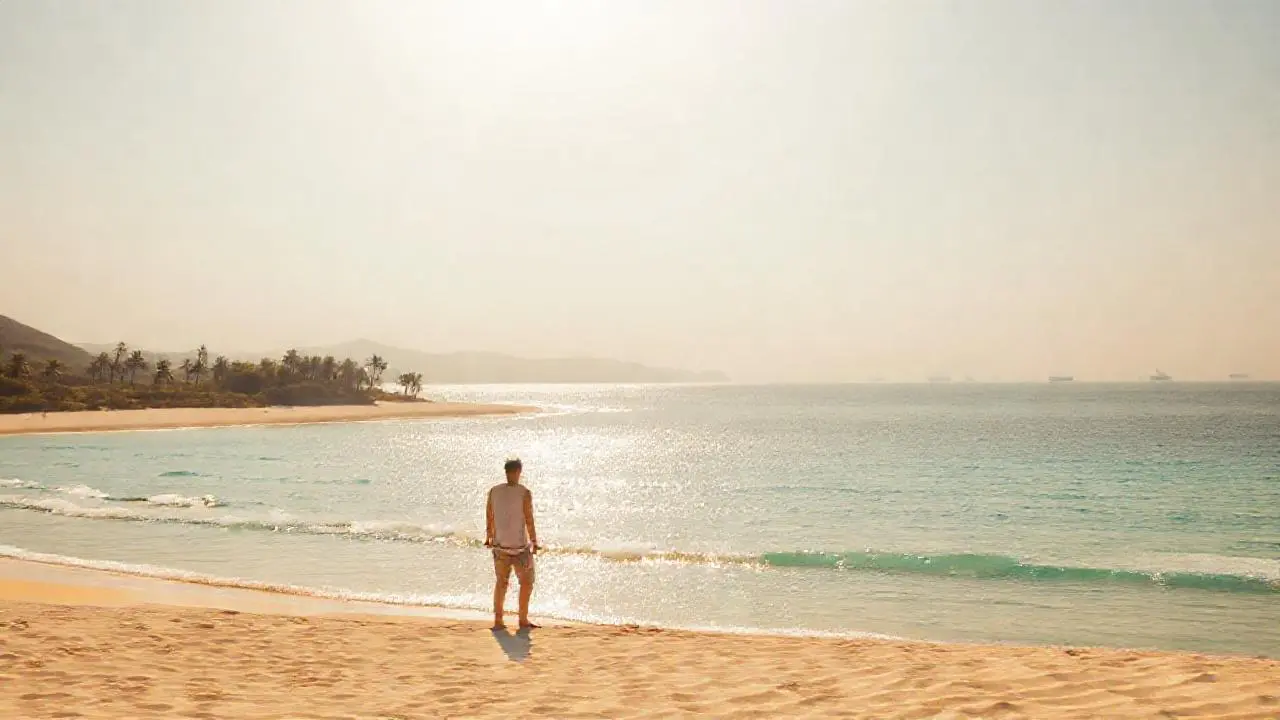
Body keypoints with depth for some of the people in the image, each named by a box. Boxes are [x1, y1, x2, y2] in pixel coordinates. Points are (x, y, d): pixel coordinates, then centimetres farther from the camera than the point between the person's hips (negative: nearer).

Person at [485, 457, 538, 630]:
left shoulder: (494, 491, -3)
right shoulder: (524, 493, -16)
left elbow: (489, 518, 4)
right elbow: (529, 521, -14)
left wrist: (489, 538, 19)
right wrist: (534, 542, -3)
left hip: (500, 545, 4)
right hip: (520, 547, -4)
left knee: (501, 582, 19)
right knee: (526, 583, 14)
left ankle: (498, 620, 18)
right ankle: (523, 620, 15)